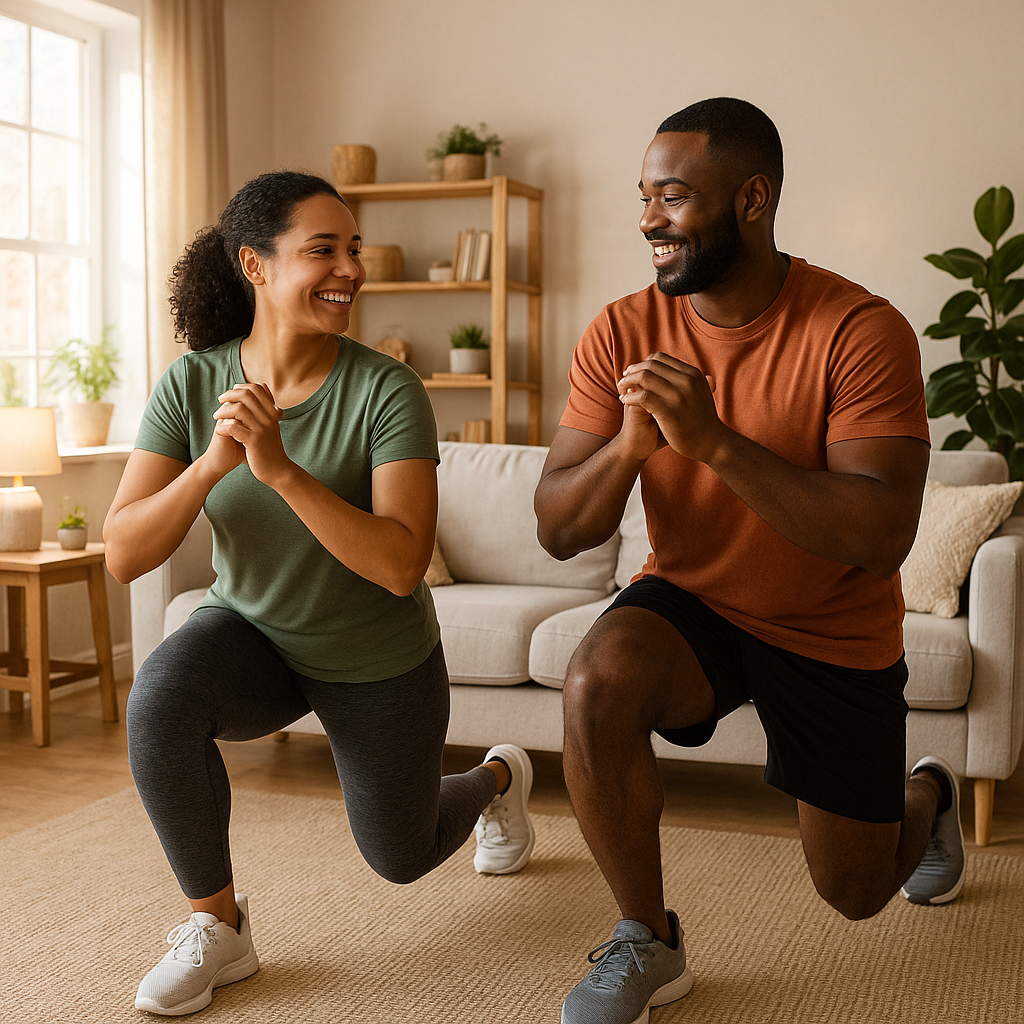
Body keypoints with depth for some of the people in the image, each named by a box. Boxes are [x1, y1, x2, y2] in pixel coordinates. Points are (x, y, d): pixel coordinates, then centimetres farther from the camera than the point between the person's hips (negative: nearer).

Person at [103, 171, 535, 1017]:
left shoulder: (387, 390, -26)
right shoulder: (192, 383, -17)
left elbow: (402, 566, -34)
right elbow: (123, 556, -21)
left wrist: (281, 469, -43)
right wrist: (212, 463, -37)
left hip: (378, 661, -2)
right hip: (251, 631, 2)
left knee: (400, 858, 16)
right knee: (161, 699, -32)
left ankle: (498, 775, 52)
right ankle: (219, 927, -9)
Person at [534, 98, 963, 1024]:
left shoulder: (860, 331, -24)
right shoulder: (622, 334, -13)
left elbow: (882, 539, -32)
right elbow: (559, 532, -14)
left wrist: (714, 440, -40)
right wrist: (628, 443, -35)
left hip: (836, 634, -2)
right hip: (692, 603, 2)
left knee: (855, 892, 12)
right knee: (597, 683, -33)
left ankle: (925, 795, 50)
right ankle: (649, 945, -9)